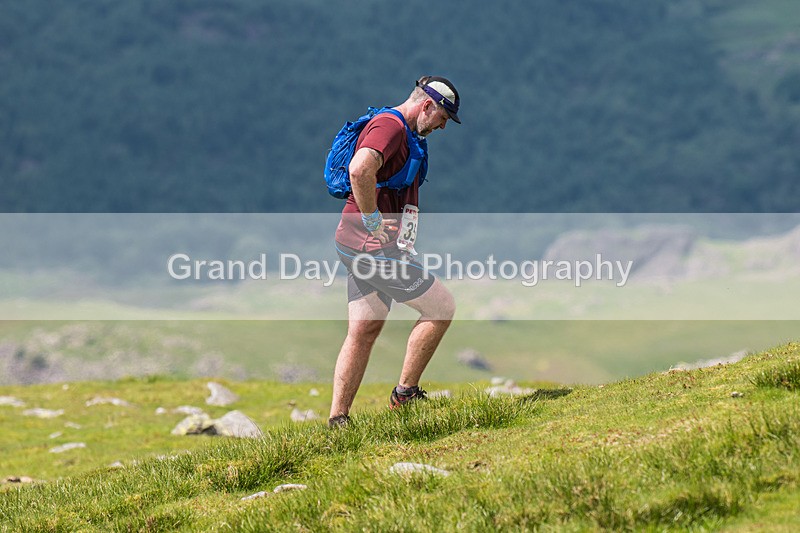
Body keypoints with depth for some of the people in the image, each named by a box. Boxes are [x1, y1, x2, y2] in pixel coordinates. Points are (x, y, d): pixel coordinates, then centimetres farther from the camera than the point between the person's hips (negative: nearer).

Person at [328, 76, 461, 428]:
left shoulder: (404, 134, 20)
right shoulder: (389, 126, -14)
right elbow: (359, 170, -33)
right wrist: (372, 219, -23)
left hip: (359, 249, 10)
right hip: (375, 247, -10)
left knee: (363, 332, 9)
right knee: (441, 307, -3)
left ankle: (337, 419, 7)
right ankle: (405, 393, 4)